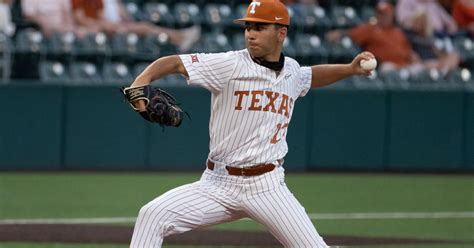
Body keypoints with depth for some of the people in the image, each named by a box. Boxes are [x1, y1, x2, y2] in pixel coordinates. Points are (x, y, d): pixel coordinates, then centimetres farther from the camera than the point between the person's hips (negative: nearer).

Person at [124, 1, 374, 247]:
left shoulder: (291, 71, 9)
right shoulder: (231, 64, -7)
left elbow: (311, 76, 33)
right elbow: (174, 62, -14)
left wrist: (350, 69, 19)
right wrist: (142, 80, -32)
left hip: (267, 188, 2)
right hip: (218, 184, -2)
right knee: (153, 215, -19)